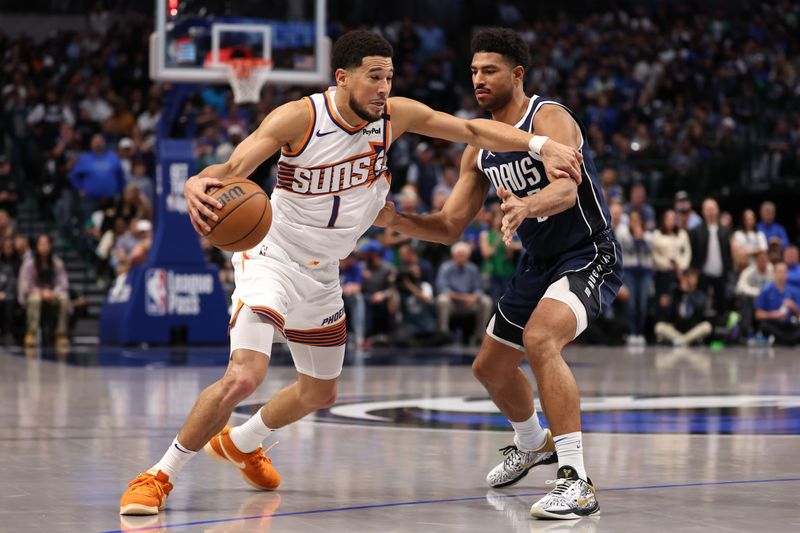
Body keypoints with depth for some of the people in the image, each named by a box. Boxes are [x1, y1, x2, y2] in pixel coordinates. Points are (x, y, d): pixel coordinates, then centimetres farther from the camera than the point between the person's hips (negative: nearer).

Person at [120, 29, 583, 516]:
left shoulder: (396, 116, -9)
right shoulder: (299, 118, -23)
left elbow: (472, 130, -2)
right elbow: (232, 169, -29)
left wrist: (540, 145, -13)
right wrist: (198, 184, -52)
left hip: (322, 274, 7)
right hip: (272, 259, -7)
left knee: (319, 394, 21)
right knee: (244, 377, -27)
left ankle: (240, 443, 49)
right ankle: (159, 476, -11)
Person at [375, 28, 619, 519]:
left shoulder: (549, 119, -19)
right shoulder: (480, 148, 5)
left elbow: (566, 189, -38)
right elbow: (449, 227, 6)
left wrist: (527, 205, -59)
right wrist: (396, 221, -12)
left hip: (589, 257, -9)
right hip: (539, 262, 9)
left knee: (539, 339, -34)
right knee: (491, 366, 19)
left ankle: (578, 482, -36)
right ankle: (532, 445, 50)